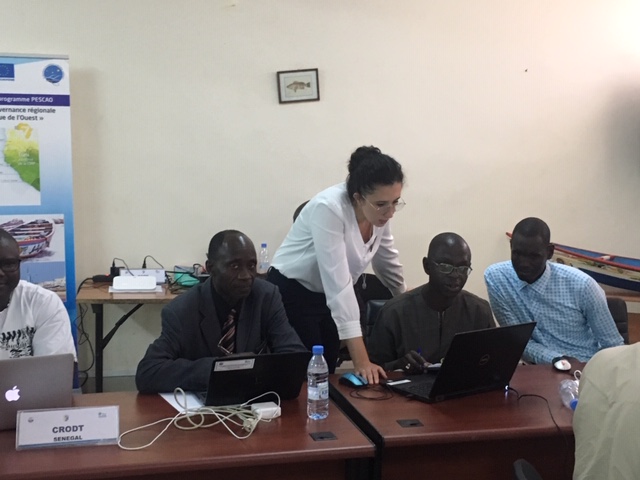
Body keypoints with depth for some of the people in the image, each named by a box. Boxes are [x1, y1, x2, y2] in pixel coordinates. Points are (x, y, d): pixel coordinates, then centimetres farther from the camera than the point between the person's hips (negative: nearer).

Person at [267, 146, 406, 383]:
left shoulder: (379, 211, -10)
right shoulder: (329, 209, -31)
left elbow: (389, 267, 9)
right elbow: (338, 283, -36)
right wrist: (361, 361, -38)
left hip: (327, 297, 6)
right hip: (291, 294, -6)